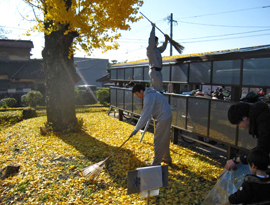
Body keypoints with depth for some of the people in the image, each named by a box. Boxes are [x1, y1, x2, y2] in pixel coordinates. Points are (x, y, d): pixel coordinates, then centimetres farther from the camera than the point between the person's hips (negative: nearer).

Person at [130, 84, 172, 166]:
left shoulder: (149, 97, -22)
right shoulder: (151, 93, 11)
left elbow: (145, 115, -24)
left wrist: (136, 129, -20)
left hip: (164, 119, -10)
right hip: (167, 116, 10)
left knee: (158, 141, -2)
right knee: (165, 139, 21)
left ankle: (156, 163, 8)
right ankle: (167, 159, 36)